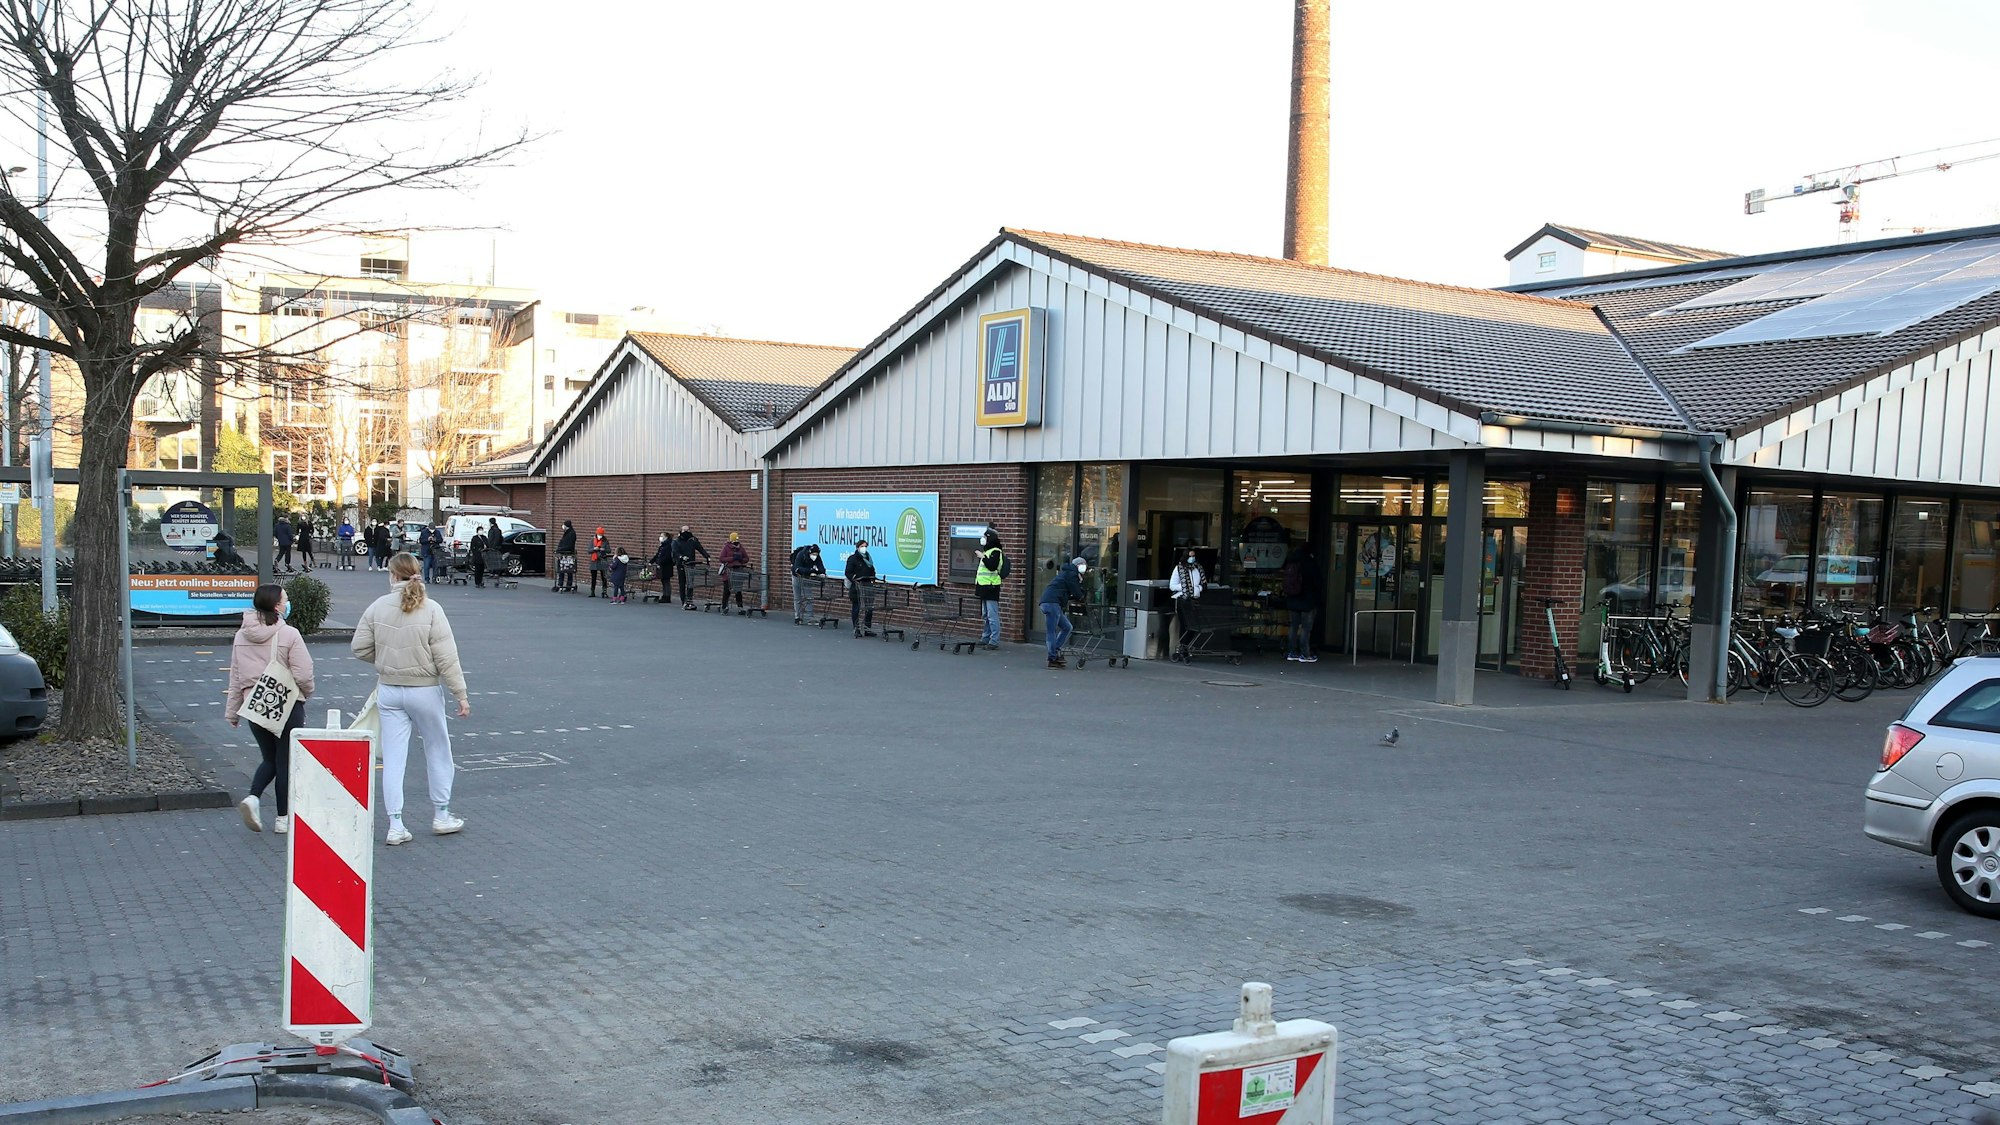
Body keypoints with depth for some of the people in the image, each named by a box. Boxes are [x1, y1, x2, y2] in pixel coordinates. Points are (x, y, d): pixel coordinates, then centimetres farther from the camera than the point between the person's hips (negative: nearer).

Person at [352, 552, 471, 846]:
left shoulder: (378, 607, -4)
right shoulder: (431, 609, -12)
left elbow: (360, 647, 0)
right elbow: (446, 658, -14)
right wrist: (461, 695, -9)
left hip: (388, 691, 2)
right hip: (425, 691, -2)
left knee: (393, 758, 7)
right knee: (438, 751, 16)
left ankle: (395, 826, 7)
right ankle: (441, 816, 27)